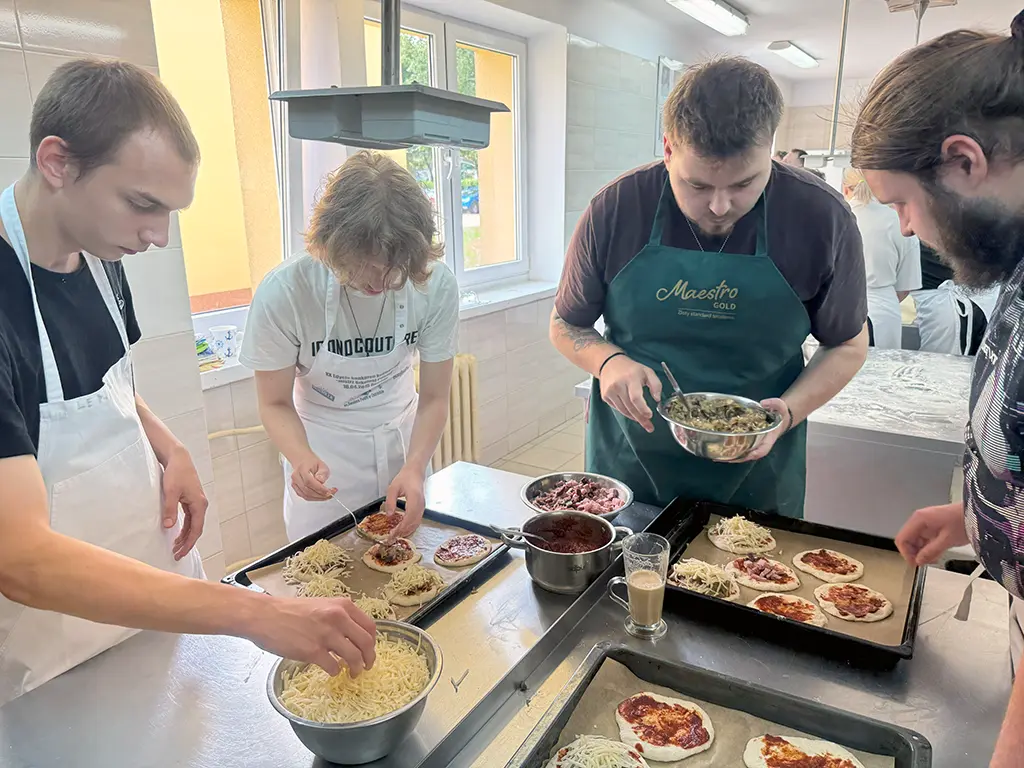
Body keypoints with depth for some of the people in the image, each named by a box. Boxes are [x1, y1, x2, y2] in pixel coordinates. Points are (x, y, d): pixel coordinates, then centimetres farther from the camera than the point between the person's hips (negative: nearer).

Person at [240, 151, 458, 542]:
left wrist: (415, 468, -29)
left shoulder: (436, 284, -23)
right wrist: (302, 459, -33)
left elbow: (434, 398, -13)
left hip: (403, 439, 2)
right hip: (322, 451, -2)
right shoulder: (282, 294, -27)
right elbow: (276, 403, -14)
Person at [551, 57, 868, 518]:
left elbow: (847, 346, 0)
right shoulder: (615, 209, -14)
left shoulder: (821, 218, -13)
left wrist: (788, 411, -18)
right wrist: (608, 361, -22)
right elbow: (566, 326, -1)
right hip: (628, 459, 1)